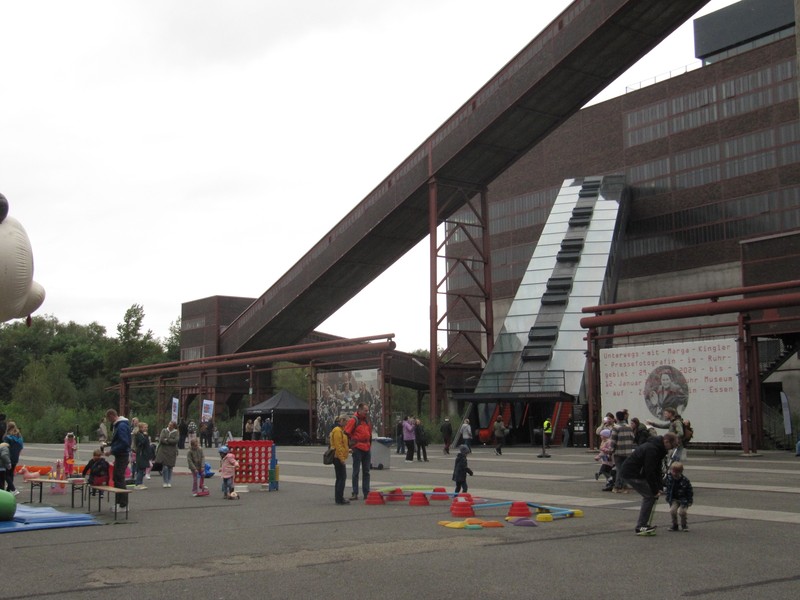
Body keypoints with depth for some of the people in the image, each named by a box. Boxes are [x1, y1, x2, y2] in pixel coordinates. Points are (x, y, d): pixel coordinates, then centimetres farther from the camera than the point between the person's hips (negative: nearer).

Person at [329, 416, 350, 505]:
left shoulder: (340, 430, 19)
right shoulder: (337, 430, -15)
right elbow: (338, 446, -20)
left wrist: (347, 450, 22)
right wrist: (342, 458, -21)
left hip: (338, 457, 11)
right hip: (339, 457, -11)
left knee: (339, 478, 14)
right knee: (342, 478, -9)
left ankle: (338, 497, 19)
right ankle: (339, 498, -9)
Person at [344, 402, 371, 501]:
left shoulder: (367, 420, 13)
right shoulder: (354, 420, -10)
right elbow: (346, 433, -14)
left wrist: (370, 444, 15)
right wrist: (352, 442, -8)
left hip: (366, 449, 7)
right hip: (358, 449, -7)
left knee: (366, 472, 10)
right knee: (356, 472, -2)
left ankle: (366, 492, 15)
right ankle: (355, 493, 0)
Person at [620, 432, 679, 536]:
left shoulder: (658, 448, 9)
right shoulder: (651, 449, -24)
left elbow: (657, 469, 14)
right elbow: (649, 472, -24)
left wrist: (658, 488, 8)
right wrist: (655, 490, -17)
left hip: (638, 472, 10)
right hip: (631, 474, -10)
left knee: (649, 496, 12)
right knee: (650, 496, -11)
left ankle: (644, 524, 17)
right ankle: (641, 527, -9)